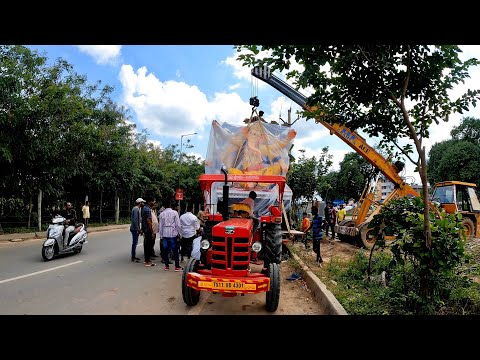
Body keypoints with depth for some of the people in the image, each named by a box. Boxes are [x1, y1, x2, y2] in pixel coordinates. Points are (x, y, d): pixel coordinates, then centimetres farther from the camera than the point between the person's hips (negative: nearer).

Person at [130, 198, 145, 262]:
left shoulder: (138, 209, 15)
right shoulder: (136, 209, -16)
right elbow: (135, 220, -23)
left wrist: (139, 229, 20)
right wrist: (138, 229, -21)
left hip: (136, 228, 10)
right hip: (135, 229, -10)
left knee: (135, 243, 14)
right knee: (134, 243, -5)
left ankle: (134, 256, 22)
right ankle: (133, 257, 0)